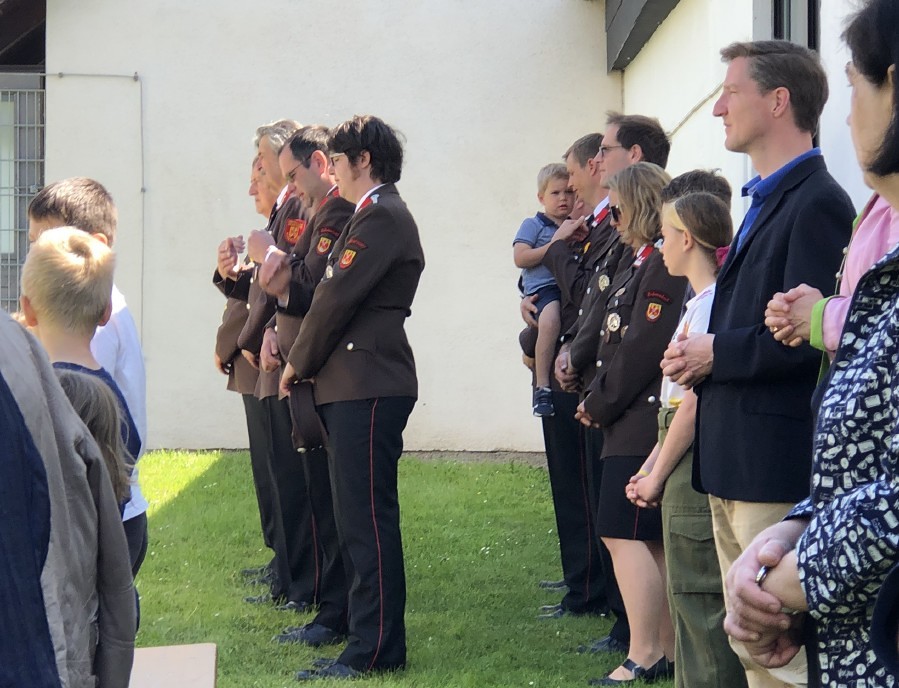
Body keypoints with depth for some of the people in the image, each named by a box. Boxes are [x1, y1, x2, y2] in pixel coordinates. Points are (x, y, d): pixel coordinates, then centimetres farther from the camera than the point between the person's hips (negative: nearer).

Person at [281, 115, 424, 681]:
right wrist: (305, 362, 11)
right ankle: (371, 628, 21)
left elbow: (338, 298, -16)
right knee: (362, 513, 14)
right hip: (359, 384, 11)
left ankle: (376, 649, -8)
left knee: (367, 517, -9)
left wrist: (300, 363, -4)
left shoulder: (382, 218, -13)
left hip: (368, 387, -11)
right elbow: (337, 295, 20)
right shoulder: (378, 215, 21)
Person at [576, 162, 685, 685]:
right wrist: (597, 402, 9)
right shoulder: (643, 264, 17)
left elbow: (641, 349, -20)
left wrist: (600, 406, -11)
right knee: (652, 540, 12)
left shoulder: (664, 266, -15)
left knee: (626, 534, -10)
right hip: (633, 422, 10)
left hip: (644, 423, -10)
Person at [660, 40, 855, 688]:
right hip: (734, 464, 10)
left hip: (779, 467, -10)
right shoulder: (766, 202, 17)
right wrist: (698, 355, 3)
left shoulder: (817, 204, -14)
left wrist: (716, 353, -12)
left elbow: (809, 336, -23)